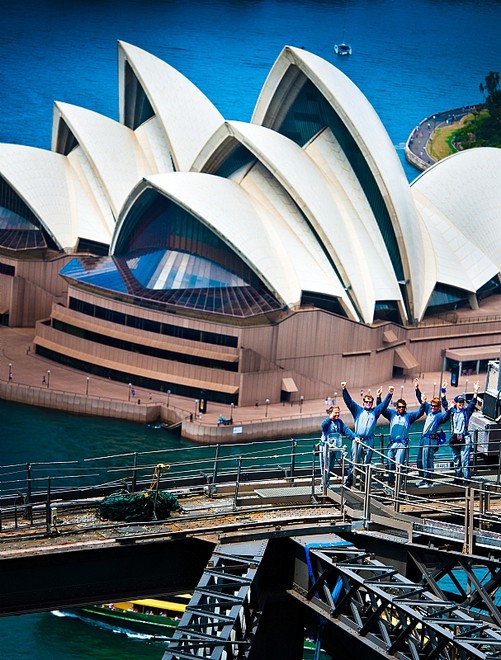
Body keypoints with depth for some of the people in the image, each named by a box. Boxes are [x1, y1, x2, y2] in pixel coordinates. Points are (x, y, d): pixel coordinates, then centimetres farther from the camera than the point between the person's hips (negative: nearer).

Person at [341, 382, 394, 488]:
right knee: (354, 462, -5)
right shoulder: (358, 410, 11)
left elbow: (384, 404, 9)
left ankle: (364, 482, 10)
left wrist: (390, 394, -4)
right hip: (357, 440, -2)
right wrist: (344, 390, -10)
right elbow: (349, 401, 3)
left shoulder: (375, 412, 15)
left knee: (366, 463, 4)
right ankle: (348, 482, -4)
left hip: (369, 441, 2)